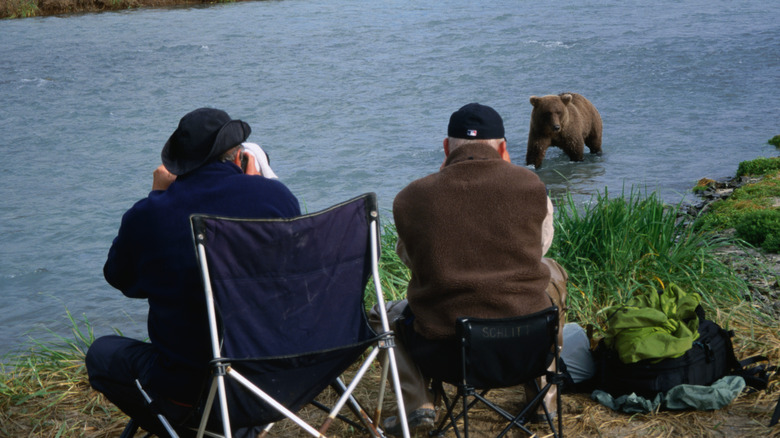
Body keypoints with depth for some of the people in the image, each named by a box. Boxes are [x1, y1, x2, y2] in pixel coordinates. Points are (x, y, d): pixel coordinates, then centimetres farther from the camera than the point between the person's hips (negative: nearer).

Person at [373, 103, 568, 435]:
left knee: (384, 314, 30)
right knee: (553, 273, 33)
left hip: (446, 353, 0)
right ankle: (542, 393, 35)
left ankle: (417, 402, 12)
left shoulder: (410, 197, -5)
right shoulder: (529, 184, -4)